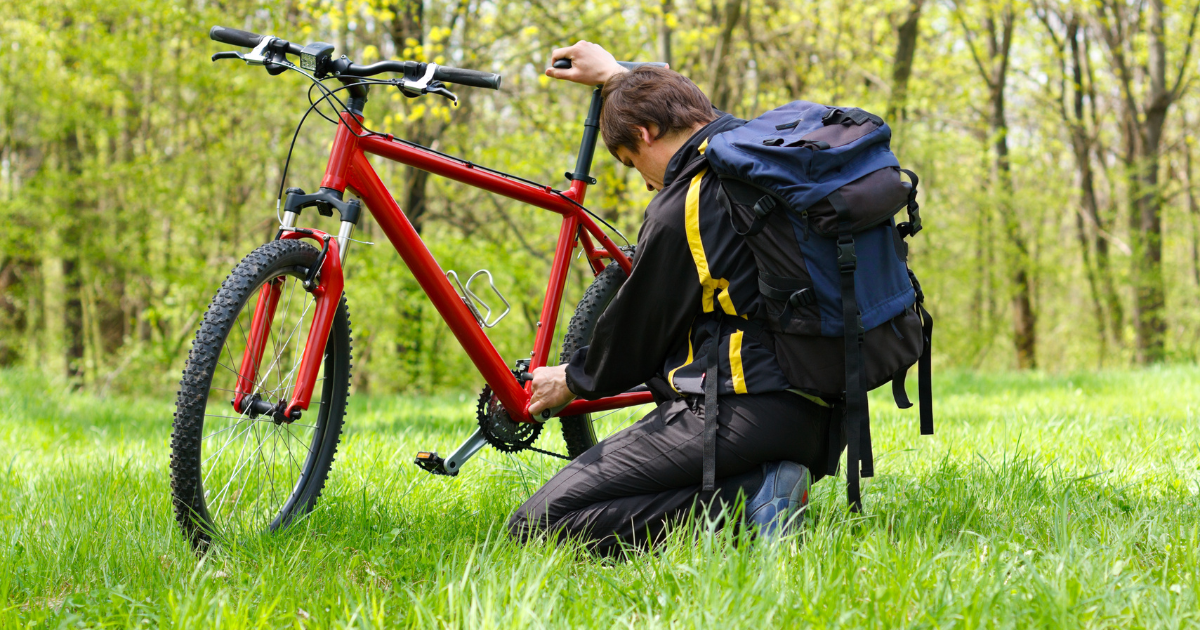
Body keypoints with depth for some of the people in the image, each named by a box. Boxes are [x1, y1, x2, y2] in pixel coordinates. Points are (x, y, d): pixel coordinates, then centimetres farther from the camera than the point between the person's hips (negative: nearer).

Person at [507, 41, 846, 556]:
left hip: (741, 411, -9)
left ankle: (743, 500, -18)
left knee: (535, 526, -12)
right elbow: (686, 113, 36)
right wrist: (616, 78, 50)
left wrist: (572, 380, 20)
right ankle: (761, 487, 4)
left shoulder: (680, 211, -11)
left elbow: (634, 338, 1)